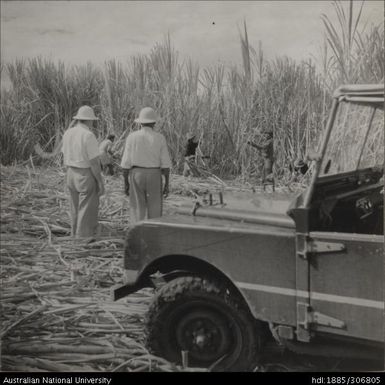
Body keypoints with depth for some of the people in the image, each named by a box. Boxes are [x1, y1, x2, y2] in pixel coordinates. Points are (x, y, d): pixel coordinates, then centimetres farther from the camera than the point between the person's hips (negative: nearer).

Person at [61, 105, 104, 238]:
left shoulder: (68, 133, 4)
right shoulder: (89, 135, -19)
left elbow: (65, 157, 11)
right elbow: (94, 162, -20)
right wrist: (101, 183, -13)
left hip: (71, 175, 8)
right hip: (87, 177, -8)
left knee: (76, 211, 17)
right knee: (87, 213, -1)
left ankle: (75, 237, 25)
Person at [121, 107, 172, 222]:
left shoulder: (132, 137, -4)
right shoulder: (160, 138, -4)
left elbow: (126, 163, -4)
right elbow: (165, 163, -4)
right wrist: (167, 184, 4)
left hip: (136, 176, 0)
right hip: (154, 177, 0)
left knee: (138, 213, 6)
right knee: (154, 213, 7)